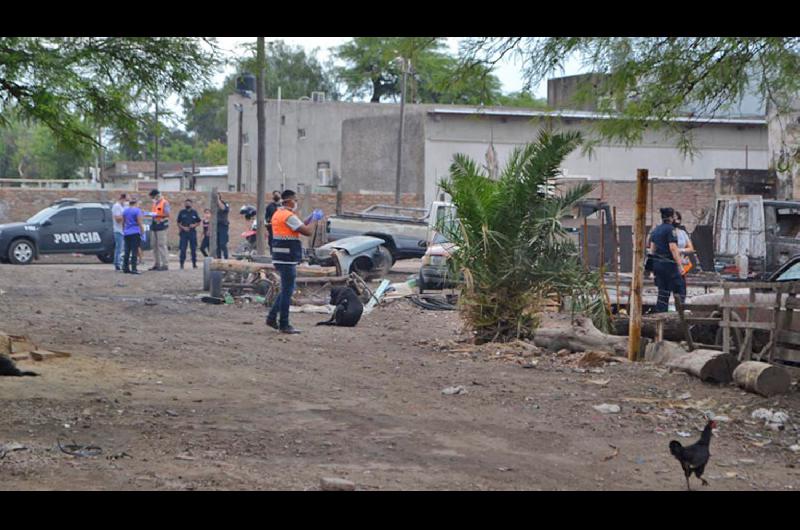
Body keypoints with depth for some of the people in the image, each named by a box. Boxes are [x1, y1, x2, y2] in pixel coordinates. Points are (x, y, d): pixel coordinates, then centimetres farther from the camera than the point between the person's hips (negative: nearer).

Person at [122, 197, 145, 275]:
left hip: (127, 233, 6)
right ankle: (133, 269, -12)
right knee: (134, 251, -7)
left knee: (127, 251, 11)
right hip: (135, 233, -6)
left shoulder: (125, 211, 10)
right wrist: (143, 232, -5)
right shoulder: (137, 210, -7)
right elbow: (140, 222, -11)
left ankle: (125, 268, 12)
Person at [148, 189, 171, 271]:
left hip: (161, 225, -8)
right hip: (154, 225, 8)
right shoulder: (154, 203, 19)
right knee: (155, 245, 7)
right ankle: (157, 264, 11)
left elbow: (167, 214, -14)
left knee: (161, 245, -10)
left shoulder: (165, 203, -5)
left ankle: (164, 264, -10)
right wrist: (151, 214, 6)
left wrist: (157, 215, -22)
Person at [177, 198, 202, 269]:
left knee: (194, 249, 4)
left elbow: (198, 223, 11)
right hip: (184, 232, -1)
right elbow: (178, 223, 7)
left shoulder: (194, 212, 8)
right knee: (183, 249, -4)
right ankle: (181, 264, -1)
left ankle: (194, 264, 11)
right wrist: (183, 227, -10)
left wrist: (194, 225, -9)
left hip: (192, 232, 1)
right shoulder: (182, 212, 6)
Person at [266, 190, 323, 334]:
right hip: (288, 259, -9)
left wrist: (311, 218, 14)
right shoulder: (289, 216, -16)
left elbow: (300, 228, 19)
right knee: (287, 291, -3)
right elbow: (307, 231, -18)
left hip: (280, 258, 9)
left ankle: (272, 317, 20)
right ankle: (284, 325, 1)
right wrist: (314, 219, -2)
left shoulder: (278, 214, 15)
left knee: (286, 290, 19)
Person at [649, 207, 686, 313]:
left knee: (663, 292, 11)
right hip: (669, 264, -8)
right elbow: (673, 248, -18)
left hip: (657, 264, 8)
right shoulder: (670, 229, -11)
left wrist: (653, 266, 21)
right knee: (680, 287, 0)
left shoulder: (656, 230, 14)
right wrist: (679, 265, -17)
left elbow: (652, 249, 16)